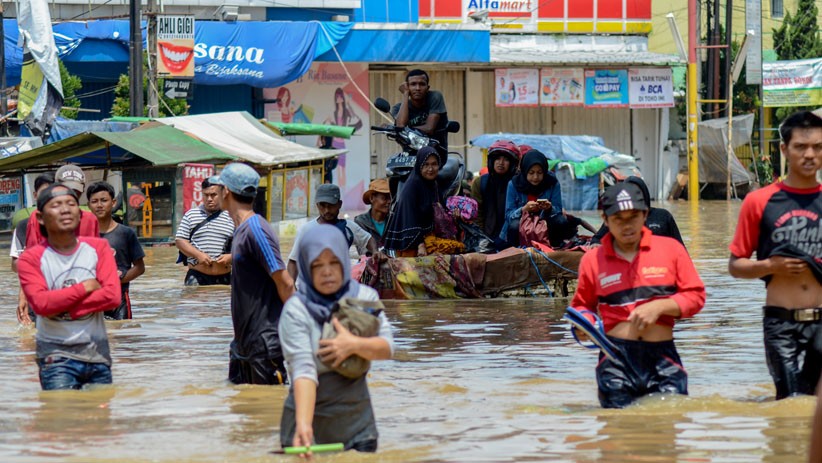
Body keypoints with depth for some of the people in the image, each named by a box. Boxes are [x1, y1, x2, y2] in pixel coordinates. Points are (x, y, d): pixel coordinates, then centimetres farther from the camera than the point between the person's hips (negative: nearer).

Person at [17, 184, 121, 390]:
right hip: (57, 357, -4)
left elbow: (112, 296, -8)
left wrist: (62, 308, -13)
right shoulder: (32, 258, -3)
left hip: (97, 352, 4)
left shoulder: (98, 248, 5)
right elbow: (40, 303, -19)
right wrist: (85, 288, -11)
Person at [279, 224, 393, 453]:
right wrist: (303, 424, -37)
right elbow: (303, 370, -24)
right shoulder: (296, 311, -14)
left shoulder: (365, 297, 0)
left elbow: (387, 347, -2)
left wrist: (355, 344, -22)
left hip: (358, 420, 4)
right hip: (312, 418, -4)